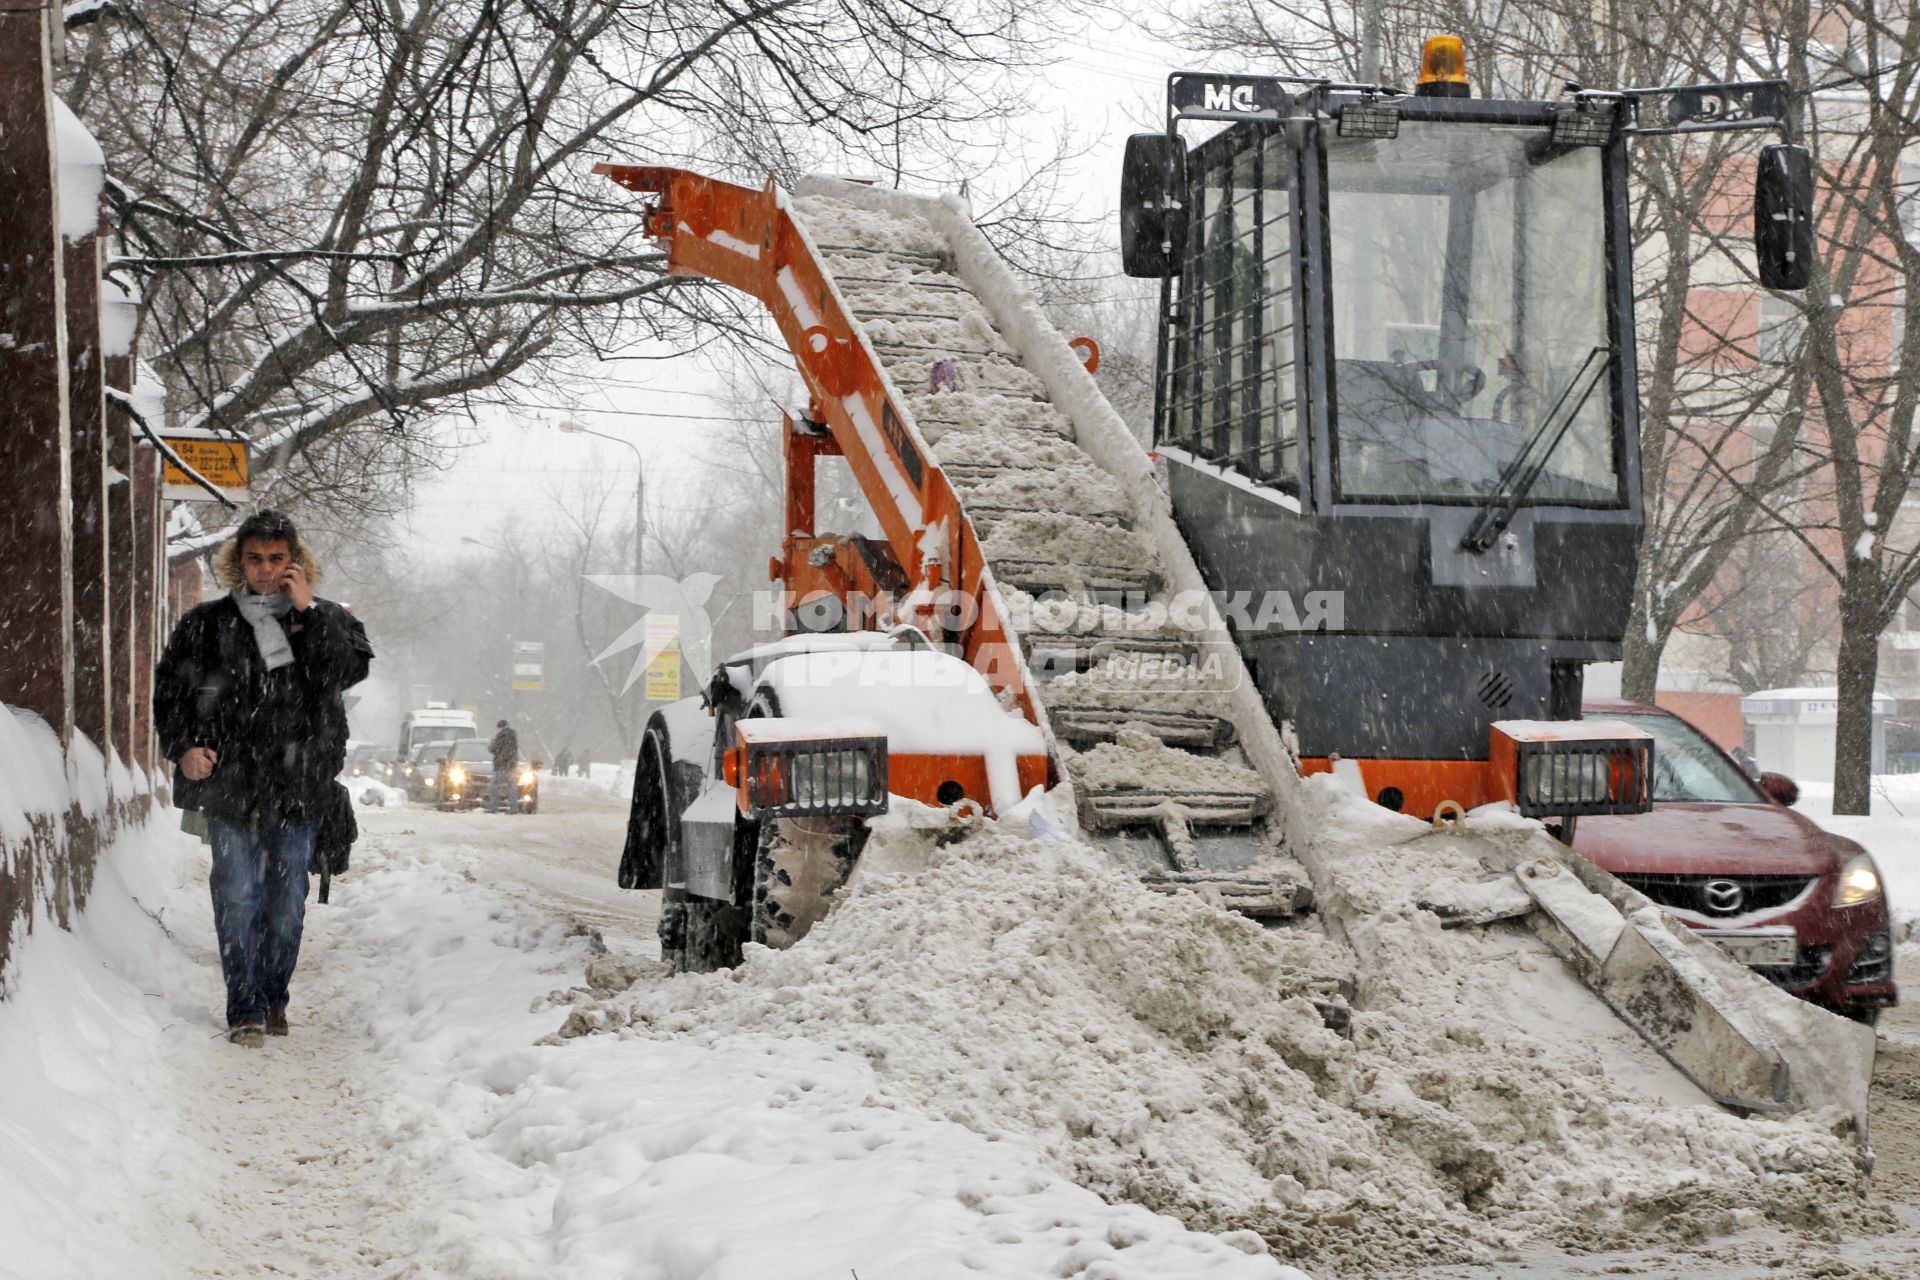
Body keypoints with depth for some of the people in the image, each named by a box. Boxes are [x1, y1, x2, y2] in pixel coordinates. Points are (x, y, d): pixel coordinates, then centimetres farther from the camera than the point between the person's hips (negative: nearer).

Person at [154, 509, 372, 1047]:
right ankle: (245, 1010, -3)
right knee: (237, 897, -6)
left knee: (287, 899, 8)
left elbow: (350, 669, -11)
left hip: (298, 786, 1)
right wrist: (183, 747, -5)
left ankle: (274, 998, 23)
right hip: (229, 785, -1)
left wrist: (307, 610, -14)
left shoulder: (326, 620, 8)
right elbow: (170, 689, 10)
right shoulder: (206, 625, 6)